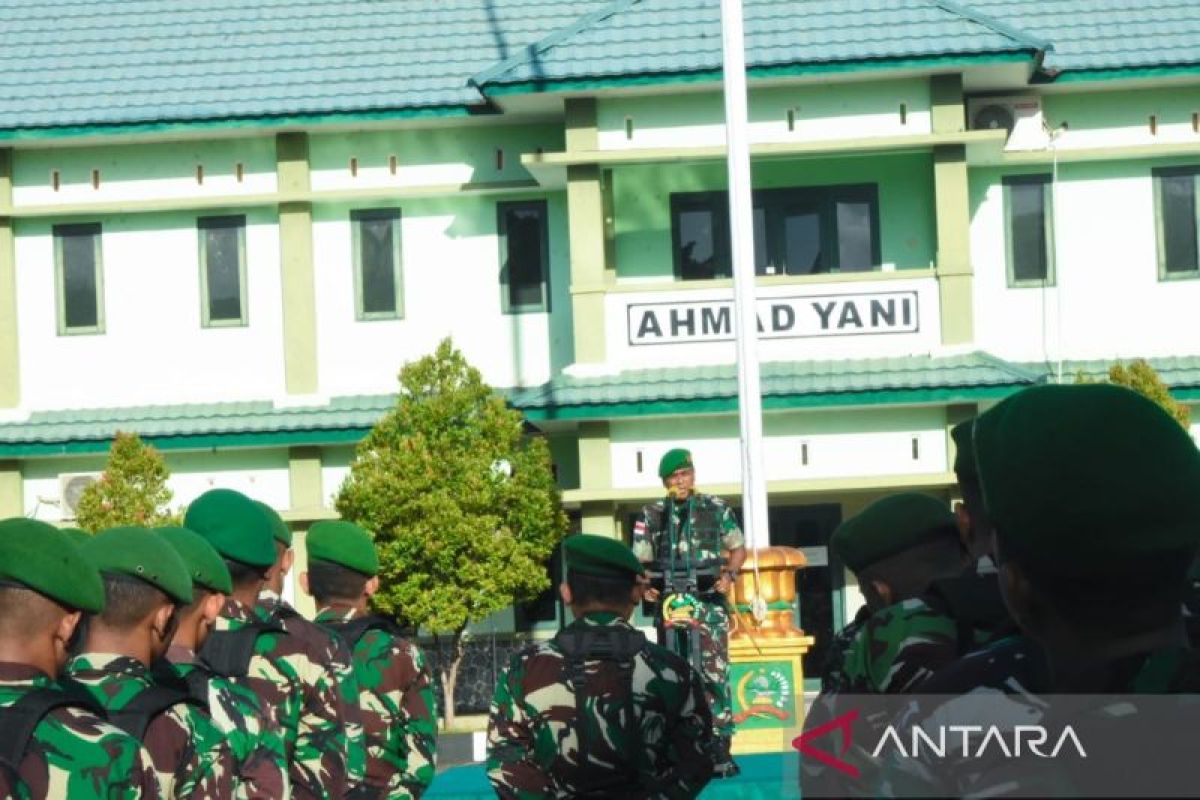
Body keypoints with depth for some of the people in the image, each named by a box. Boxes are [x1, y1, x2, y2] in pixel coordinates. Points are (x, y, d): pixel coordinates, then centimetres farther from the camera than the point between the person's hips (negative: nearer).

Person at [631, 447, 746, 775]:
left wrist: (730, 574, -2)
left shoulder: (716, 509, 6)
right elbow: (639, 561, 12)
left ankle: (720, 747, -7)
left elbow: (738, 547, 15)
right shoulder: (651, 516, 8)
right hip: (669, 604, 2)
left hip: (709, 603, -2)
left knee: (714, 674, -8)